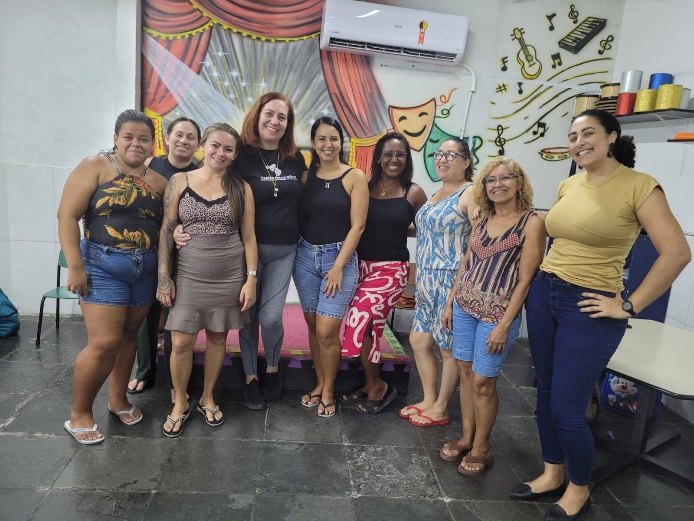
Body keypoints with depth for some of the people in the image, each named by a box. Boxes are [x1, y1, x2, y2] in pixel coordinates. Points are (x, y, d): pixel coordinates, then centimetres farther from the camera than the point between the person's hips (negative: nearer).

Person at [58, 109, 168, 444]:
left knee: (128, 336, 14)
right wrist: (75, 266, -15)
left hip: (146, 269, 5)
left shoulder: (158, 179, 7)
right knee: (104, 343, -7)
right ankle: (79, 414, 14)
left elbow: (166, 224, 14)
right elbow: (67, 216, -10)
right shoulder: (95, 167, -6)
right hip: (102, 266, -5)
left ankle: (118, 400, 32)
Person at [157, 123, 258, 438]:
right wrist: (163, 277, -4)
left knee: (218, 338, 10)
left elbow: (248, 236, 2)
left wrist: (251, 279, -3)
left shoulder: (241, 188, 2)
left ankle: (207, 399, 31)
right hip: (190, 274, 0)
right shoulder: (179, 181, 2)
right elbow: (166, 231, 1)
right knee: (181, 342, -2)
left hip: (230, 276, 1)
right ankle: (180, 404, 23)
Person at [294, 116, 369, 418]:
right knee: (313, 326, 11)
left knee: (326, 331, -6)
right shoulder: (306, 176, 8)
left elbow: (357, 225, -8)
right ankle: (319, 384, 29)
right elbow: (299, 218, 9)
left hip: (339, 257, -4)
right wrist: (295, 251, -5)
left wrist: (338, 266, -12)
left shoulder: (355, 177, -4)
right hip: (305, 256, 4)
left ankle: (328, 391, 15)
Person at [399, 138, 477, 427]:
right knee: (419, 340, 13)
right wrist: (421, 277, 16)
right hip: (426, 281, 9)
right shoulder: (437, 193, 16)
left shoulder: (470, 194, -10)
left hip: (452, 281, -9)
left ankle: (440, 409, 22)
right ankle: (429, 400, 31)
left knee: (449, 347, 5)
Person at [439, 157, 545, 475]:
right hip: (465, 307, 6)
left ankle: (481, 448, 22)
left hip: (497, 314, -5)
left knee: (483, 381, 2)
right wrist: (450, 303, 11)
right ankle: (467, 438, 29)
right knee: (465, 372, 12)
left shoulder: (532, 223, -9)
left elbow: (525, 279, -13)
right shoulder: (482, 221, 8)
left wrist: (504, 324, -15)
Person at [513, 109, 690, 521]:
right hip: (543, 294, 7)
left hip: (588, 308, -6)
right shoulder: (567, 186, 8)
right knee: (545, 394, 15)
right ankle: (553, 474, 37)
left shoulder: (639, 186, -11)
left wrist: (629, 307, -13)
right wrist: (547, 280, 13)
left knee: (566, 408, -1)